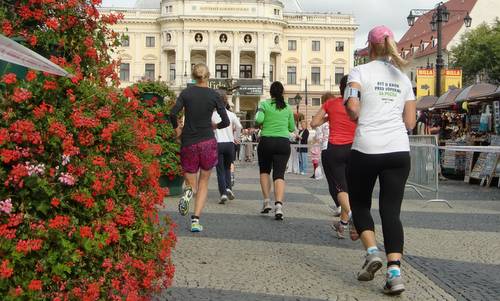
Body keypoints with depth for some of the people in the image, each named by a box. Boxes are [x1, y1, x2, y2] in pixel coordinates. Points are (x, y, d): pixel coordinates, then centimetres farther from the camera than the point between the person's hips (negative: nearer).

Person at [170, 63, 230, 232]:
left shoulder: (186, 93, 0)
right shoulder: (214, 95, -1)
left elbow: (172, 114, -11)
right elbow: (226, 122, 0)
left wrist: (176, 128, 9)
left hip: (188, 143, 1)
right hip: (208, 142, 0)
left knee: (191, 182, 15)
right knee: (204, 182, 13)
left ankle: (189, 191, -22)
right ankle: (196, 220, 1)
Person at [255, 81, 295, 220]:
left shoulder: (264, 104, -1)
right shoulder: (287, 107, 8)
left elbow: (258, 120, -15)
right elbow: (292, 128, 12)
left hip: (266, 141, -1)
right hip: (283, 142, 1)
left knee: (264, 171, 19)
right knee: (279, 174, -2)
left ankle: (267, 201, 12)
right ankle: (279, 204, -21)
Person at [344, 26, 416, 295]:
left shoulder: (360, 71, 2)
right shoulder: (403, 78, 15)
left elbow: (352, 107, -12)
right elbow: (410, 122, 13)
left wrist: (361, 120, 9)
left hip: (366, 148, -3)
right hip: (398, 150, 3)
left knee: (359, 203, 17)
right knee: (391, 211, 3)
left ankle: (372, 252, -2)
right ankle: (394, 272, -8)